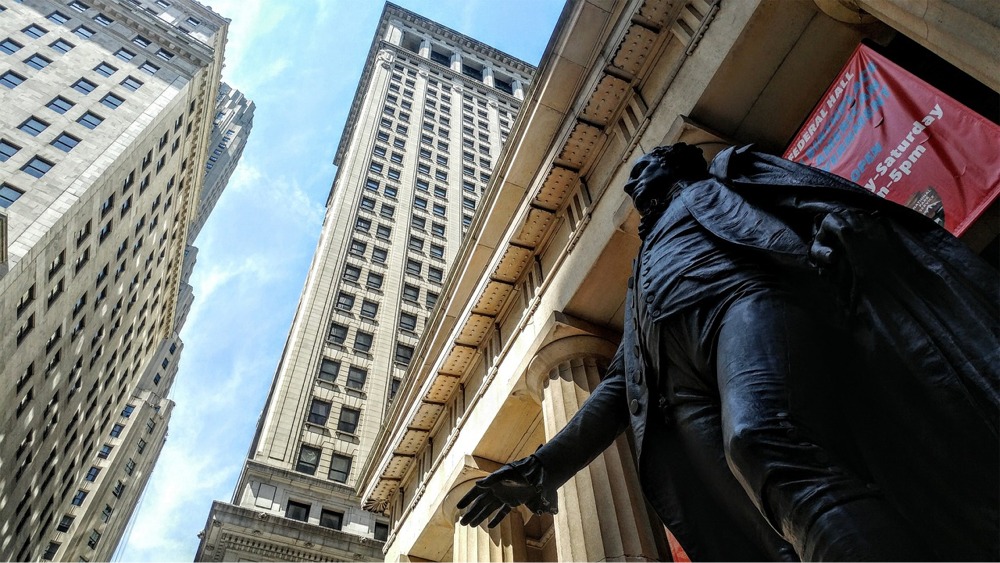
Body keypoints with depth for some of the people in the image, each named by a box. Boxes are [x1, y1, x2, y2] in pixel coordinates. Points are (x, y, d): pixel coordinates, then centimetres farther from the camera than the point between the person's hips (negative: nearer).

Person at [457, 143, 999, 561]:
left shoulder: (727, 178, 31)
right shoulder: (644, 278, 40)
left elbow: (813, 194, 11)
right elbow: (619, 386, 32)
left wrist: (831, 227, -16)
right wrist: (545, 468, 22)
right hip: (687, 378, 5)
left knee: (759, 440, -35)